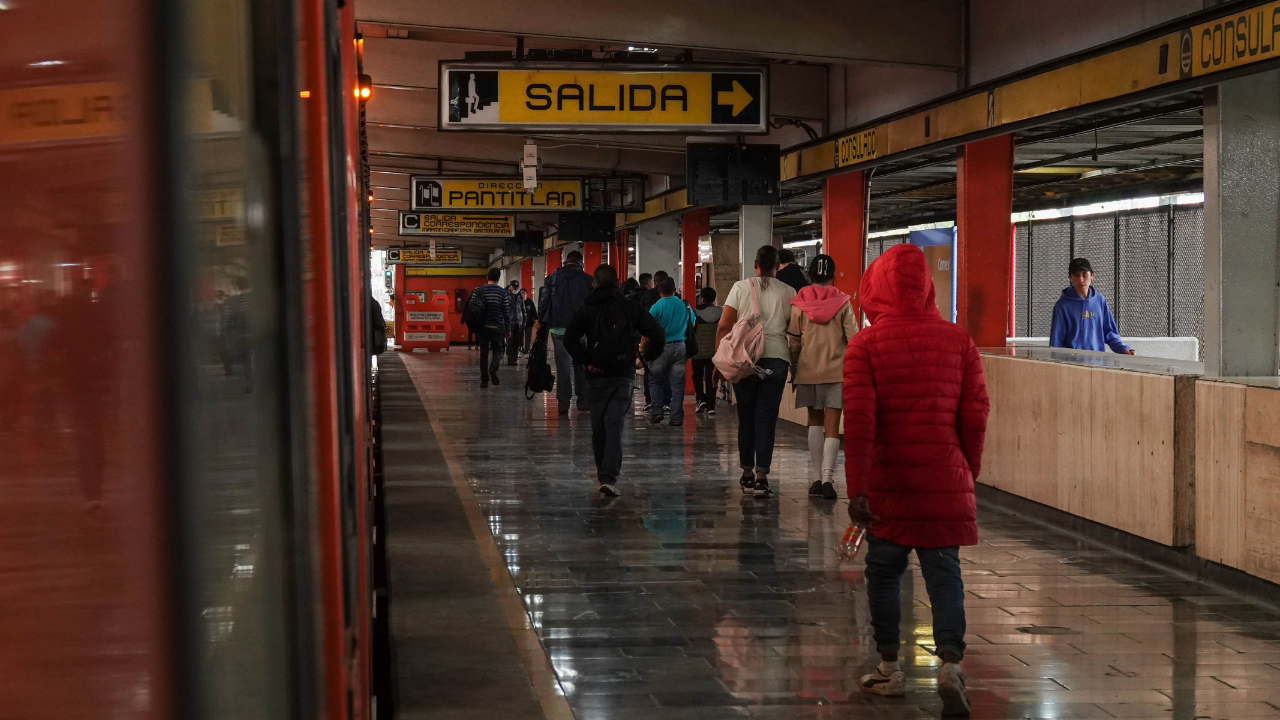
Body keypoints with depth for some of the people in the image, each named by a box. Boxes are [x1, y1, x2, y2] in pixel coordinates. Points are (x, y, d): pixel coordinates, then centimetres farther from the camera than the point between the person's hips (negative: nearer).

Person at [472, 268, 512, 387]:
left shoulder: (479, 290, 1)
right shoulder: (502, 292, -4)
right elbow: (506, 311, -2)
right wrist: (508, 328, 6)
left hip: (482, 327, 2)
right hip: (497, 327, -2)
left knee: (484, 352, 9)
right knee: (497, 350, 11)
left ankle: (484, 379, 6)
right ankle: (493, 368, -17)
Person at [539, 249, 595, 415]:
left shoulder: (553, 277, 5)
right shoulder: (588, 280, 0)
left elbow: (544, 302, 1)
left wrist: (541, 321, 7)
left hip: (559, 328, 1)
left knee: (563, 367, 5)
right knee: (581, 366, 8)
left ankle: (563, 404, 2)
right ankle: (583, 403, 8)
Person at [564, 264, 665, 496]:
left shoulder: (586, 308, 3)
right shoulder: (630, 307, 1)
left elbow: (569, 338, -9)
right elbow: (658, 334, -4)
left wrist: (584, 362, -4)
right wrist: (647, 357, 9)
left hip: (596, 375, 1)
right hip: (624, 375, -1)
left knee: (598, 427, 14)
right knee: (614, 426, -5)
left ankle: (603, 473, 25)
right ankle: (609, 478, -17)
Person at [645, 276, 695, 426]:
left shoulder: (656, 307, -7)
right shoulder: (685, 306, 6)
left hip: (661, 347, -3)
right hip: (680, 347, 3)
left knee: (655, 380, 11)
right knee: (677, 383, 4)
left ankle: (656, 412, 5)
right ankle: (676, 417, 4)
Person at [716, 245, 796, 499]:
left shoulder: (741, 287, 3)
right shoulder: (788, 292, 4)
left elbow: (724, 326, -1)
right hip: (776, 359, -1)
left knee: (746, 418, 12)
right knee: (766, 419, 0)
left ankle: (747, 474, 19)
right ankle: (761, 477, -8)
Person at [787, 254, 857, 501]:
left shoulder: (799, 304, 0)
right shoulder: (842, 303, -3)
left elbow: (793, 342, 2)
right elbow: (853, 339, -3)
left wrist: (794, 370, 13)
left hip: (808, 370, 2)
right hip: (836, 370, -2)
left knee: (815, 422, 16)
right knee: (832, 425, -2)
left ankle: (815, 478, 12)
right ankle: (827, 478, -16)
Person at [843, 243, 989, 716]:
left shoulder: (865, 344, -7)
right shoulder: (957, 340, 1)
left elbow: (859, 420, -13)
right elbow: (975, 414, 3)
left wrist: (856, 488, -12)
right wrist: (968, 471, 16)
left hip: (887, 482, -1)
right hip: (945, 481, 2)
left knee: (884, 571, 12)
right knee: (944, 572, 6)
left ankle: (890, 669, 22)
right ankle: (950, 663, -10)